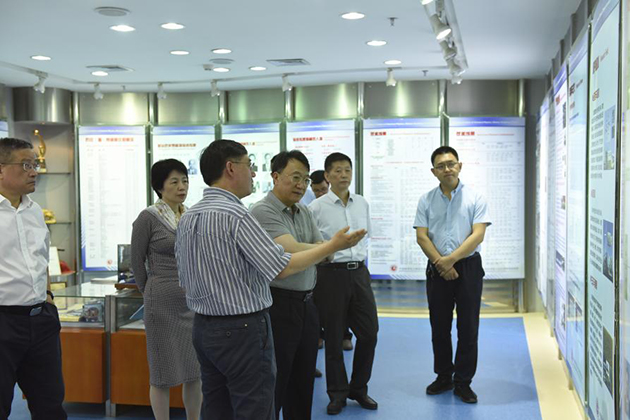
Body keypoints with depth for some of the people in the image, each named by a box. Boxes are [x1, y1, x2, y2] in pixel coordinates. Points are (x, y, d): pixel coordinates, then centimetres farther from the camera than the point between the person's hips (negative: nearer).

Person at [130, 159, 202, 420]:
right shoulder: (148, 217, -8)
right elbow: (137, 262, 0)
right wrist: (151, 295, 8)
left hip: (195, 300, 5)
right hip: (164, 303, -5)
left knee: (195, 370, 11)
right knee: (163, 372, 6)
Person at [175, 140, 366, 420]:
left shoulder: (187, 218, 7)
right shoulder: (235, 215, -19)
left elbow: (185, 281, 13)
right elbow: (281, 268, -19)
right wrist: (333, 246, -10)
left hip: (203, 328, 9)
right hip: (242, 330, -9)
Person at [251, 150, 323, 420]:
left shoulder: (305, 213, 12)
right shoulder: (263, 211, -14)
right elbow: (293, 251, -23)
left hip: (307, 304, 8)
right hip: (279, 305, -8)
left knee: (303, 380, 18)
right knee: (274, 384, 4)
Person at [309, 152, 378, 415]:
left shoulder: (362, 204, 7)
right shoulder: (317, 207, -7)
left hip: (359, 272, 5)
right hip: (331, 273, -4)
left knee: (369, 333, 6)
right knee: (333, 337, 5)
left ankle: (359, 388, 25)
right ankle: (338, 393, 21)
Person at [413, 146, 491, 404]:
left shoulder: (475, 198, -1)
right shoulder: (426, 201, 5)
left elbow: (478, 235, -9)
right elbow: (422, 237, -1)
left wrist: (451, 259, -16)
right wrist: (441, 264, -11)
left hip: (468, 267, -2)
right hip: (437, 269, 2)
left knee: (468, 327, 2)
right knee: (439, 327, 10)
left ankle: (463, 382, 14)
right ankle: (443, 377, 24)